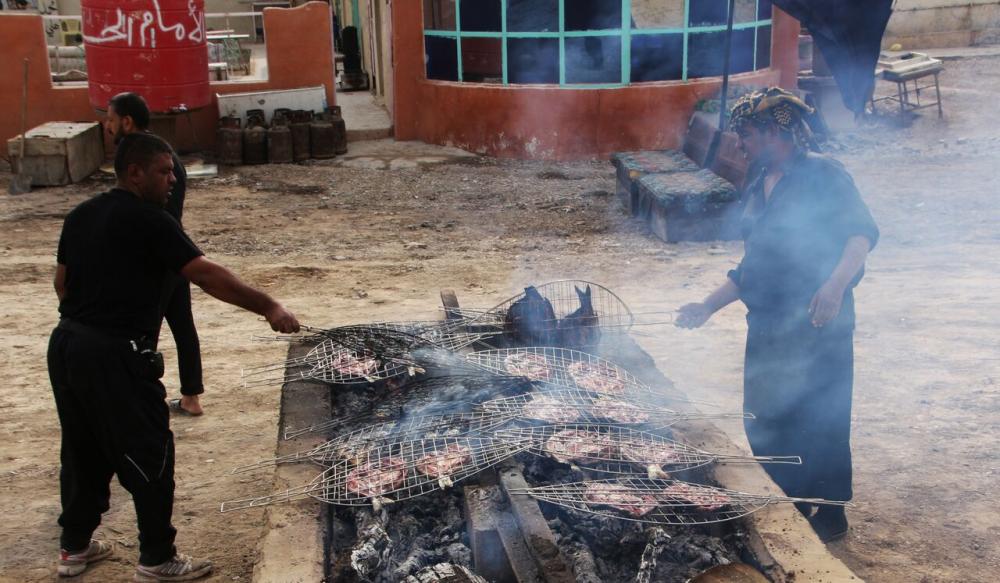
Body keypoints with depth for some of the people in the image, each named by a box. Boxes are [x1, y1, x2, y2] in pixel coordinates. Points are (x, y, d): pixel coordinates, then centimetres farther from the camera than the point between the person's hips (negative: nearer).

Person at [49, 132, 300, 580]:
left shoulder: (80, 216, 11)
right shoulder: (149, 221, -13)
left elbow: (62, 281, 18)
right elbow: (207, 275, -19)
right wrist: (269, 308, -18)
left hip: (66, 345, 9)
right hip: (115, 357, -9)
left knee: (83, 450, 21)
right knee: (149, 456, 3)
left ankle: (74, 546, 33)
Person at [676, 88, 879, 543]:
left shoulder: (822, 174, -8)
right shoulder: (758, 189, 16)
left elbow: (862, 231, -21)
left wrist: (835, 284, -37)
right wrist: (708, 306, 18)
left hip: (818, 326, -8)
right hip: (767, 328, 8)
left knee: (819, 422, 1)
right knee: (764, 425, 11)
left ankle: (831, 515, 20)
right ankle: (790, 510, 29)